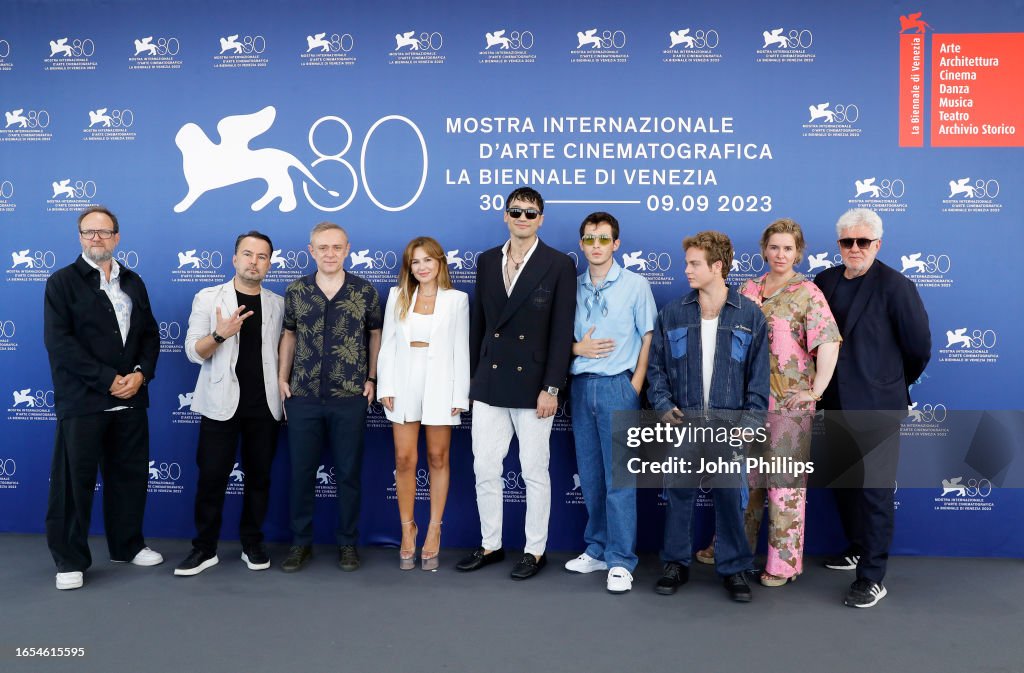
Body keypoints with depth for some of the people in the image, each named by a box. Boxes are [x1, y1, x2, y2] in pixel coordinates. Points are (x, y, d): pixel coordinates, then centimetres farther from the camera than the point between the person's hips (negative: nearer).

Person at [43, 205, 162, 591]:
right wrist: (107, 380, -16)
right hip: (82, 400, -4)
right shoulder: (62, 282, -2)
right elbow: (58, 342, -11)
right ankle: (70, 560, 14)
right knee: (74, 481, 2)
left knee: (130, 474, 12)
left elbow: (150, 334, 12)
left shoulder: (133, 283, 13)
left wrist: (141, 373, -7)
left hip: (130, 399, 5)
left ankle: (127, 545, 27)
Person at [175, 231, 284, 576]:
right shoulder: (208, 298, 0)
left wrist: (285, 393, 1)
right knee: (211, 476, 0)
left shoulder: (278, 304, 8)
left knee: (259, 476, 8)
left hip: (264, 406, 2)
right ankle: (204, 548, 14)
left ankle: (253, 544, 21)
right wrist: (220, 334, -23)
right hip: (221, 402, -2)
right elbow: (194, 352, -5)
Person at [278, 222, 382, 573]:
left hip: (351, 398, -1)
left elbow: (375, 334, 9)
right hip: (303, 398, 1)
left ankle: (347, 543, 21)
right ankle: (301, 543, 22)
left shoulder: (364, 291, 0)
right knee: (301, 472, 7)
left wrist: (372, 378, 3)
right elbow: (289, 336, 13)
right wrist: (282, 378, 6)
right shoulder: (296, 291, 3)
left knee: (349, 473, 7)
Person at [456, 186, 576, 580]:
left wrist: (551, 388, -13)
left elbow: (562, 332, -8)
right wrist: (470, 376, 10)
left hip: (532, 386, -4)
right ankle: (490, 545, 26)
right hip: (488, 385, 4)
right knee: (484, 470, 9)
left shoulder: (559, 265, -4)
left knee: (535, 473, 7)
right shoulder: (486, 261, 9)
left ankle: (535, 551, 22)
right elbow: (478, 323, 12)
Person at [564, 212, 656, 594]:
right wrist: (578, 348, -7)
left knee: (618, 477, -4)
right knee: (590, 476, 10)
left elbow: (649, 338, 0)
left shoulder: (635, 285, 0)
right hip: (581, 386, 4)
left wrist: (636, 385, -7)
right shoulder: (573, 287, 9)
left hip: (617, 386, -4)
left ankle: (620, 561, 2)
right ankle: (597, 550, 22)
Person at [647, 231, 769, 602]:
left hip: (728, 425, -1)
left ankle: (733, 567, 21)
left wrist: (751, 419, -6)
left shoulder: (749, 315, 0)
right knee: (678, 495, 8)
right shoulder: (672, 313, 4)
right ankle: (676, 563, 24)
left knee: (731, 496, 4)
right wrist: (663, 405, -6)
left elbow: (759, 374, 1)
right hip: (682, 422, 1)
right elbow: (656, 365, 7)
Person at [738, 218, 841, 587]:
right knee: (743, 475, 16)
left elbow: (829, 343, -16)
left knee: (786, 481, 3)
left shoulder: (807, 294, -6)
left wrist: (816, 391, -16)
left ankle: (784, 562, 15)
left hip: (789, 403, -5)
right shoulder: (748, 290, 10)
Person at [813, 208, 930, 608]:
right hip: (837, 404, 6)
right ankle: (857, 549, 37)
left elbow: (919, 347, -6)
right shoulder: (825, 281, 5)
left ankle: (872, 579, 9)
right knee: (843, 483, 18)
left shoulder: (895, 286, -10)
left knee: (875, 491, 0)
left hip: (876, 407, -6)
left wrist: (895, 382, 7)